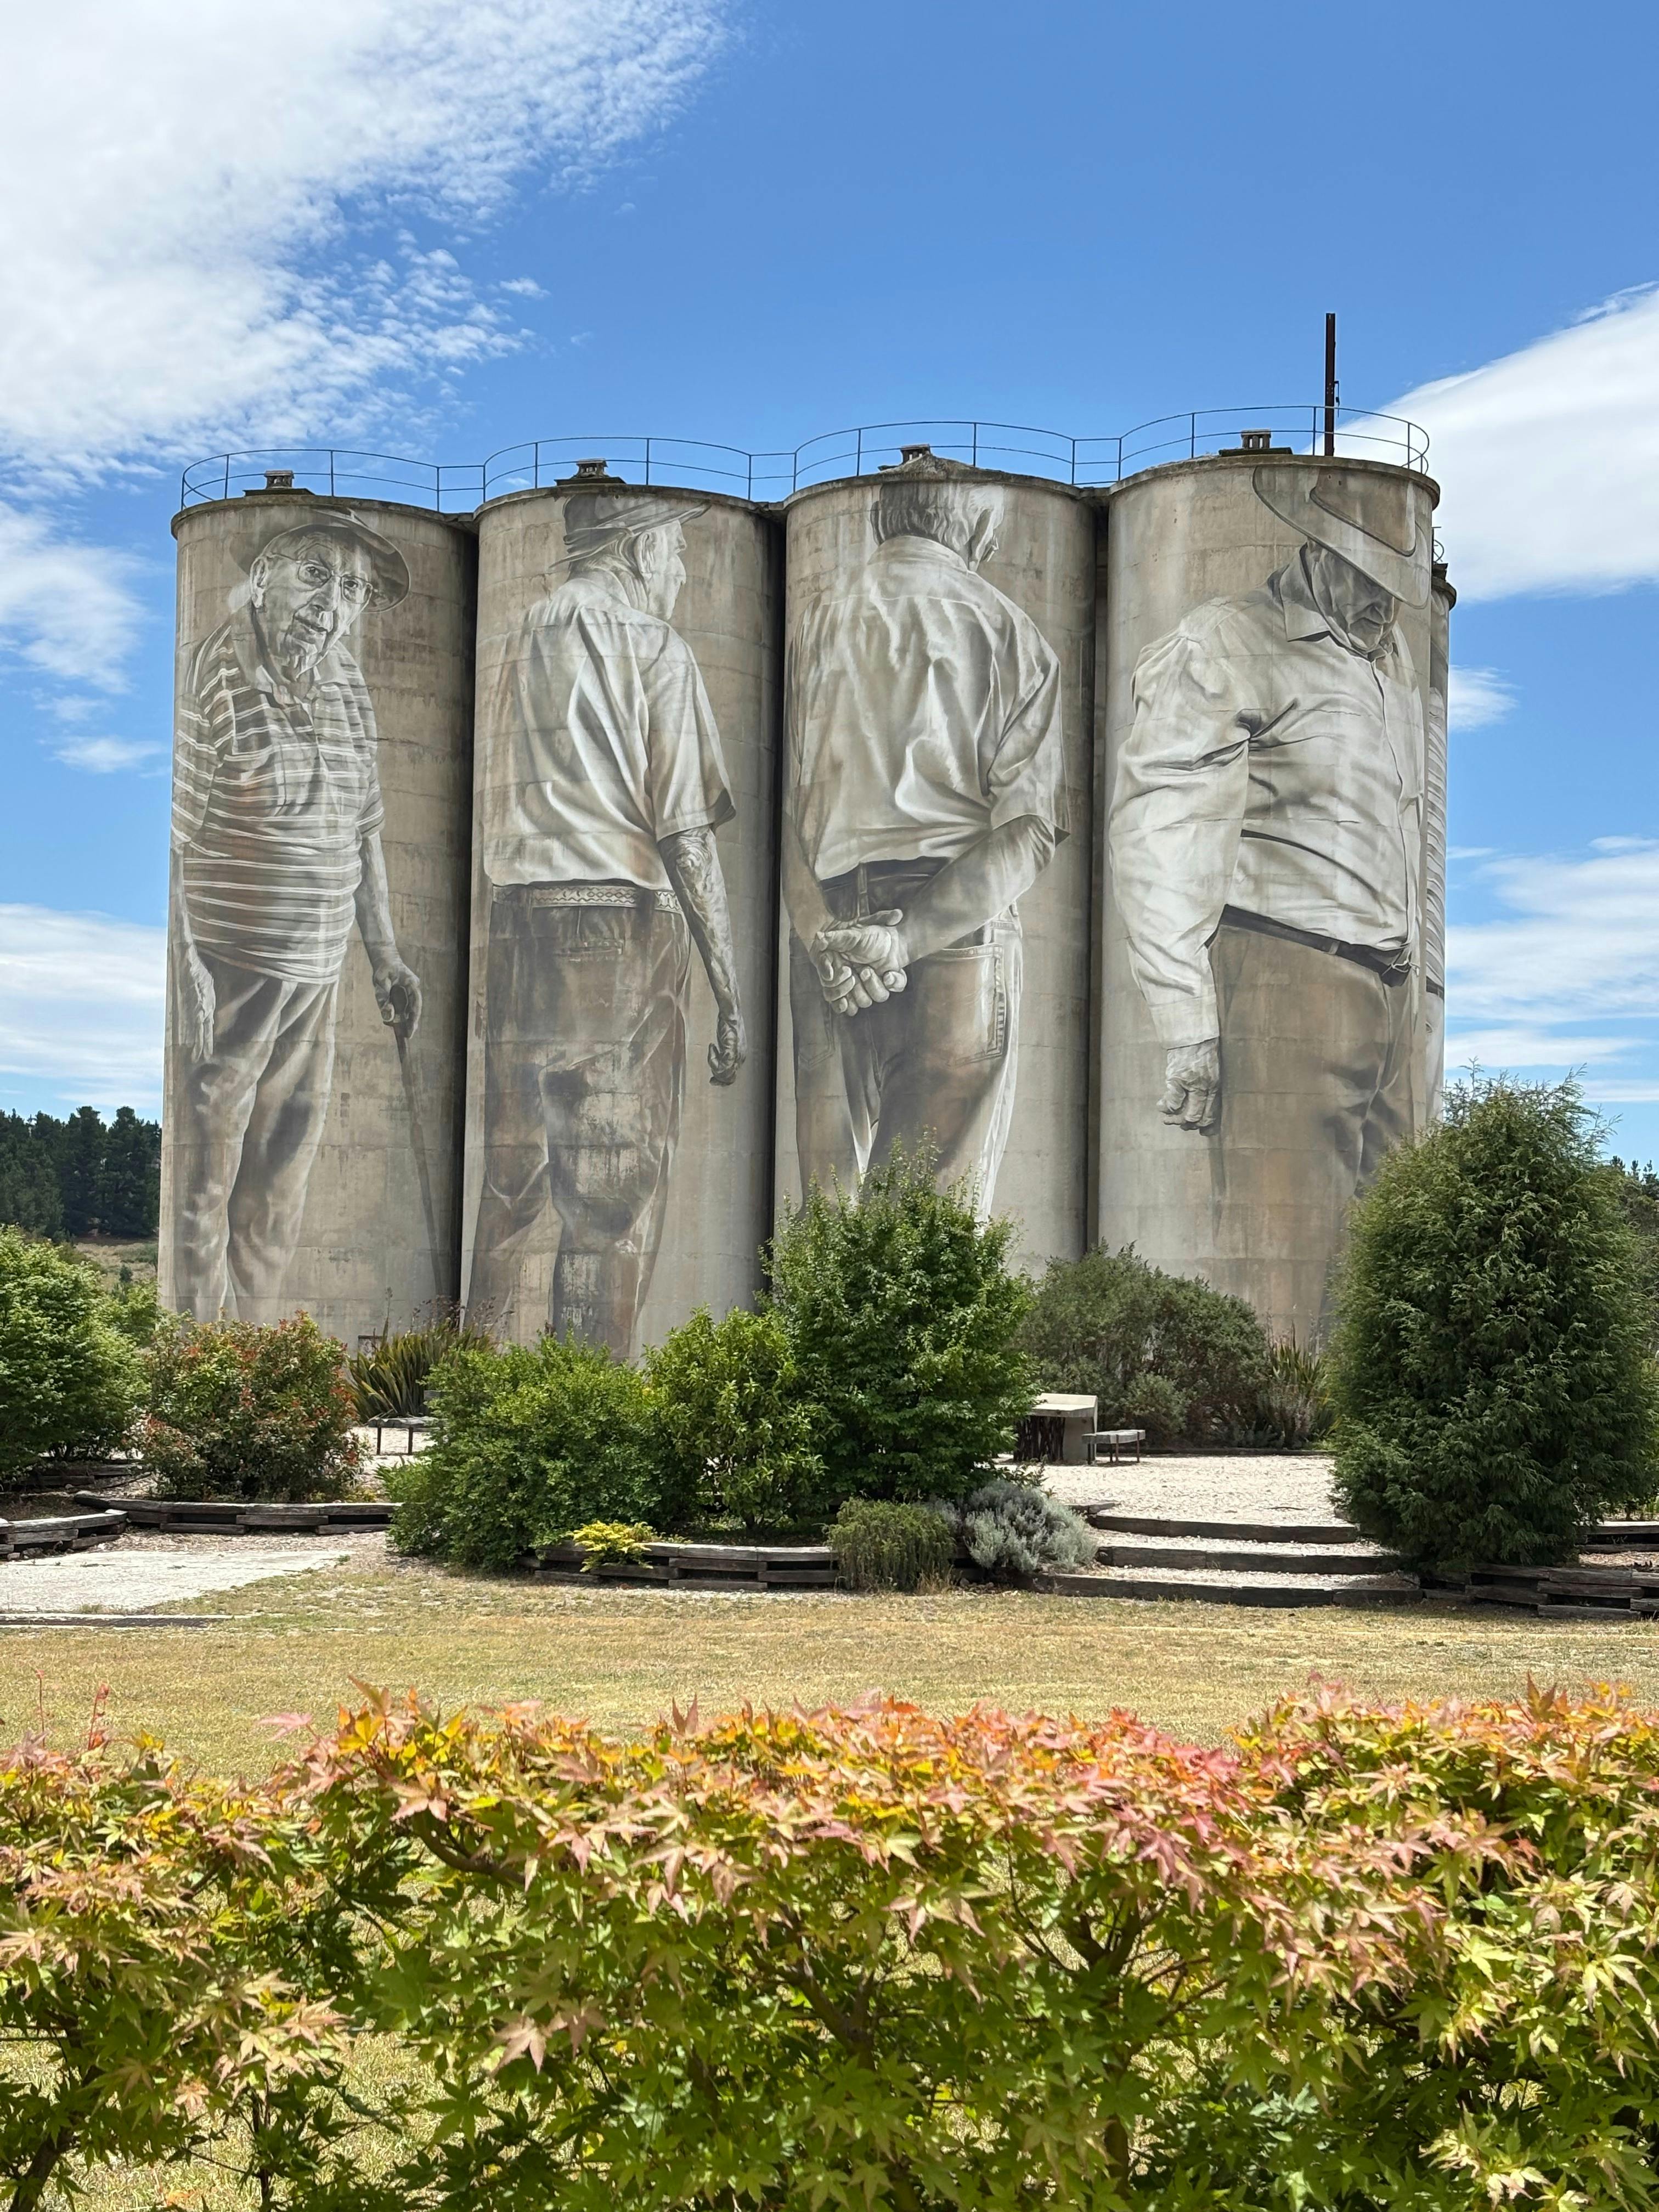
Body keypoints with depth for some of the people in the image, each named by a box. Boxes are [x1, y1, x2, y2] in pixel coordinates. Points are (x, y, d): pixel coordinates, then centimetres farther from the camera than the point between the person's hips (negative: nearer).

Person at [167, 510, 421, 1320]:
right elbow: (164, 834, -16)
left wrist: (384, 954, 17)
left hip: (315, 971, 7)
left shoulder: (348, 689, 8)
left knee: (283, 1170, 15)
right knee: (205, 1168, 2)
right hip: (225, 962, -7)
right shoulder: (214, 675, -14)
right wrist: (184, 964, -21)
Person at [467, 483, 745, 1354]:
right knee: (616, 1185, -2)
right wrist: (730, 996, -8)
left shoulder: (523, 642, 14)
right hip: (622, 922, -6)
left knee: (512, 1168, 13)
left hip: (519, 916, 6)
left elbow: (506, 810, 10)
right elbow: (685, 835, -10)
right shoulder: (652, 646, -4)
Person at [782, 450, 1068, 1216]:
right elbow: (1029, 824, -5)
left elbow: (781, 805, 1)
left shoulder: (814, 624, 11)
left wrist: (828, 936, -7)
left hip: (828, 925, 3)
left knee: (830, 1197, 6)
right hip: (962, 928, -2)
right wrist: (910, 938, -12)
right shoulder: (1009, 633, 5)